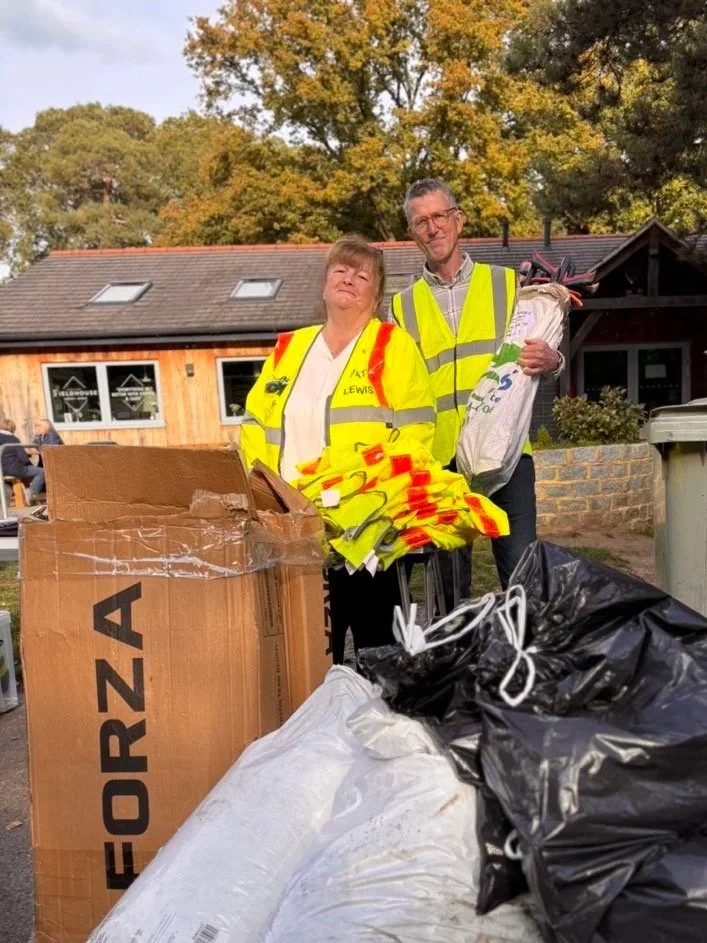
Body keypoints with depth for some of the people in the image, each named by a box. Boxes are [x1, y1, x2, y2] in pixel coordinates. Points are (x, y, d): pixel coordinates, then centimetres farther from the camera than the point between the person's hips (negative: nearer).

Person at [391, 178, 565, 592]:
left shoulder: (506, 283, 10)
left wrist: (551, 361, -12)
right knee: (450, 580, 9)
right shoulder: (403, 307, 12)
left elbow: (541, 354, 12)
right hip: (439, 457, 1)